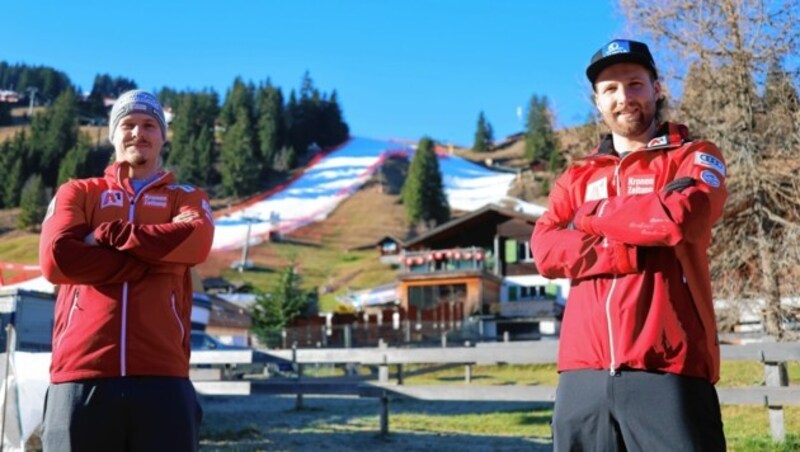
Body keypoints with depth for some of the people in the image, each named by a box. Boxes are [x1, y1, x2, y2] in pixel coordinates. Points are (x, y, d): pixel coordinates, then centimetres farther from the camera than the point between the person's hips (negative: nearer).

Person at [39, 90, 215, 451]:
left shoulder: (186, 197, 19)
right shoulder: (77, 193, 19)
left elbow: (194, 242, -6)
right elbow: (57, 259, -2)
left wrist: (108, 234, -2)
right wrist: (155, 259, -2)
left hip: (162, 375, 0)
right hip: (82, 373, 1)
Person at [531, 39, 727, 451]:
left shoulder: (695, 157, 9)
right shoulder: (577, 177, 18)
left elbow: (680, 216, -13)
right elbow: (545, 250, 2)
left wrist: (591, 218, 0)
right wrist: (630, 254, -9)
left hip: (668, 370, -3)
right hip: (585, 372, 4)